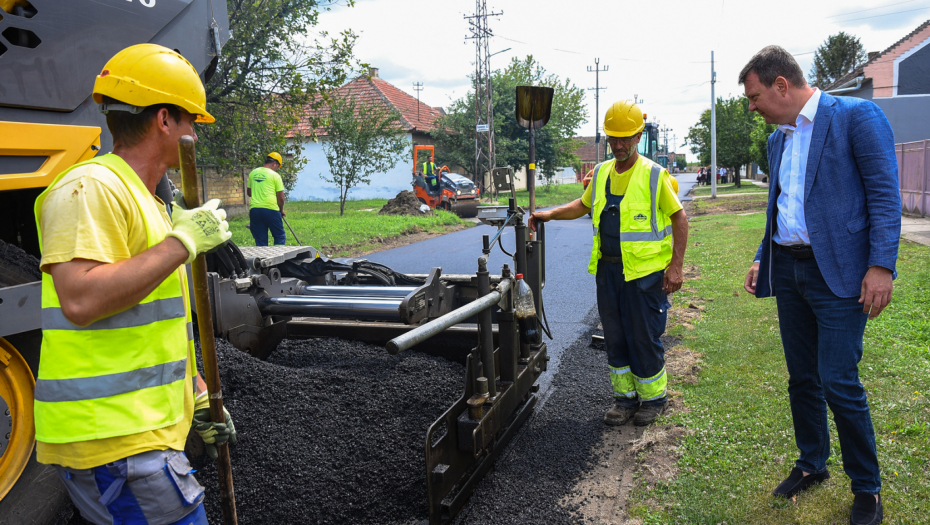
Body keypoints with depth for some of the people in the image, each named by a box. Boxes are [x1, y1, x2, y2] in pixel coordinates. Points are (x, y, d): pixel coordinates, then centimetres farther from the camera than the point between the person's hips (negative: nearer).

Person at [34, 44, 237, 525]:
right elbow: (81, 300, -27)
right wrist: (183, 242, -20)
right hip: (111, 436, -10)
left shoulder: (142, 199, 19)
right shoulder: (91, 188, -13)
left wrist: (198, 397, 23)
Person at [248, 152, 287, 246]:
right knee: (280, 236, 7)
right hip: (270, 209, -5)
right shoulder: (275, 175, -4)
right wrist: (281, 210, 12)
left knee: (260, 241, 9)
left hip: (254, 209, 5)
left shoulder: (253, 173, 11)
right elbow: (281, 197, -3)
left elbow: (249, 192, 20)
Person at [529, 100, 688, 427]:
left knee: (644, 338, 2)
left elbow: (679, 219, -3)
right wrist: (550, 214, 9)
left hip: (644, 271, -5)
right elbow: (583, 205, 24)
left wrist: (676, 266, -10)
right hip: (607, 269, 6)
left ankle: (654, 397, 23)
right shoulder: (601, 174, 9)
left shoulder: (653, 175, -7)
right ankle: (626, 397, 27)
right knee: (615, 338, 12)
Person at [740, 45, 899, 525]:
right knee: (802, 379, 13)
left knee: (838, 381, -6)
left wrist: (881, 265, -18)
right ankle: (811, 465, 31)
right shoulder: (778, 138, 15)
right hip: (788, 270, 7)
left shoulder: (857, 116, -6)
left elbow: (885, 194, -11)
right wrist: (762, 259, 16)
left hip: (837, 272, -7)